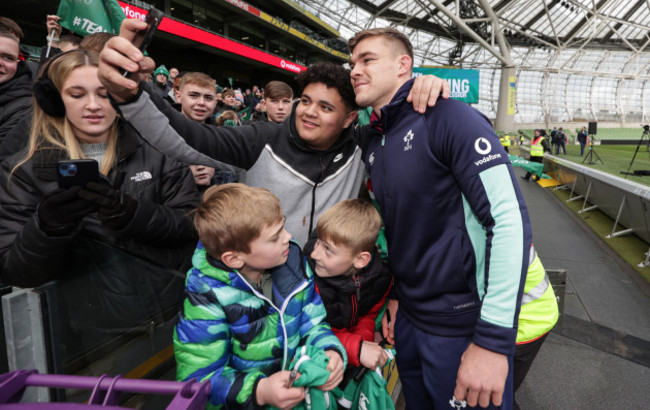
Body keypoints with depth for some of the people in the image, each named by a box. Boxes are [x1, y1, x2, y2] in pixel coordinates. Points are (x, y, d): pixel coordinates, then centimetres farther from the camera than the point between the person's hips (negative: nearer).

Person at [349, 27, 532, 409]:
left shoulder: (449, 117, -16)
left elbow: (510, 221, -22)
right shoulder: (371, 142, 7)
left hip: (464, 323, -7)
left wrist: (493, 340, -23)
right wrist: (396, 293, 12)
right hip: (407, 317, 7)